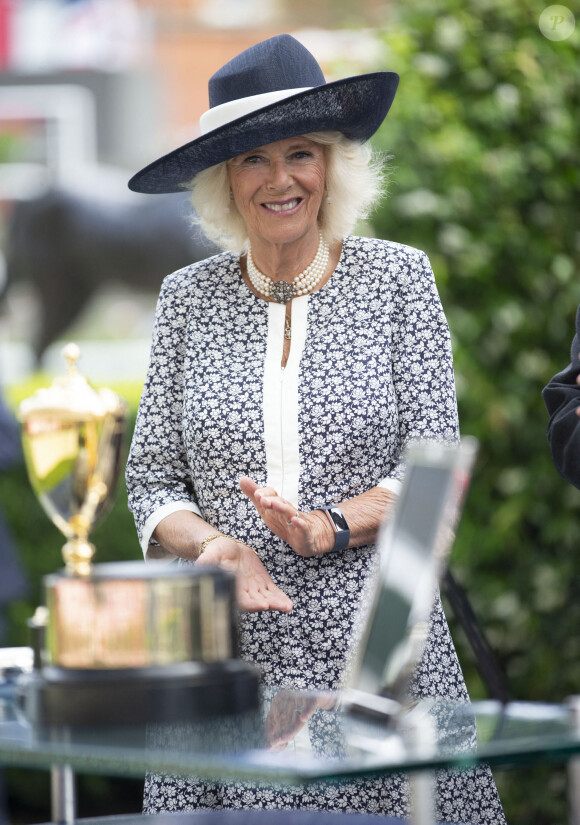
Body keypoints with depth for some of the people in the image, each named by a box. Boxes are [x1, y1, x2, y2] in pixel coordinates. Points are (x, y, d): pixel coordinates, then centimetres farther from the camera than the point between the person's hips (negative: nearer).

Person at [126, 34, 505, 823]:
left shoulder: (398, 278, 4)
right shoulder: (187, 298, 9)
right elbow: (153, 483, 8)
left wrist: (330, 527, -18)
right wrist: (214, 544, -12)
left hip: (376, 639, -1)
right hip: (229, 656, 1)